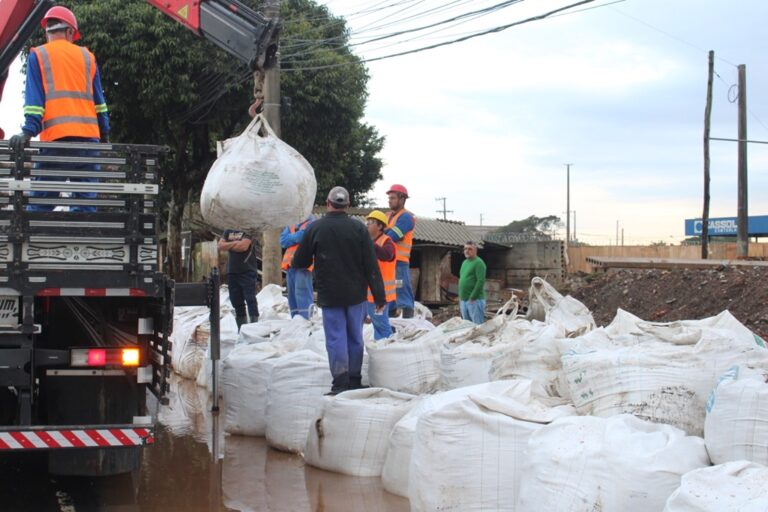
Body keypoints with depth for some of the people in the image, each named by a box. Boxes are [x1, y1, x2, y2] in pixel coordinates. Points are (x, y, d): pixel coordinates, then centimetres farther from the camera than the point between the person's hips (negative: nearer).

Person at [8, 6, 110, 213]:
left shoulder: (38, 55, 9)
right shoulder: (87, 56, 18)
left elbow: (34, 98, -2)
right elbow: (99, 100, 17)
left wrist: (28, 132, -9)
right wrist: (105, 136, 21)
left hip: (56, 139, -3)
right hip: (88, 137, 3)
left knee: (40, 202, -3)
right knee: (86, 200, 4)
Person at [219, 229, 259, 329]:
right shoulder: (228, 232, 15)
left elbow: (243, 246, -16)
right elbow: (220, 246, 2)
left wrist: (228, 246, -1)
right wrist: (235, 243, -10)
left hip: (247, 271, -6)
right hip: (232, 271, 6)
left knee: (250, 299, -10)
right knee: (236, 302, 8)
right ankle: (241, 328, 14)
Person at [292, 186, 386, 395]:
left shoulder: (315, 228, -6)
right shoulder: (358, 228, -4)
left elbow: (299, 263, 1)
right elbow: (371, 265, -6)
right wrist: (379, 296, -2)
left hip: (329, 295, -2)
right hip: (356, 294, 2)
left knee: (336, 338, 1)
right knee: (355, 337, 12)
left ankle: (340, 383, -4)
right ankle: (354, 381, 16)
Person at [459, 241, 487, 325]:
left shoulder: (478, 263, -9)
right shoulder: (464, 262, 17)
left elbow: (481, 281, -17)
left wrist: (472, 297, -18)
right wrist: (460, 297, 16)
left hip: (475, 300, -9)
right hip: (463, 300, 9)